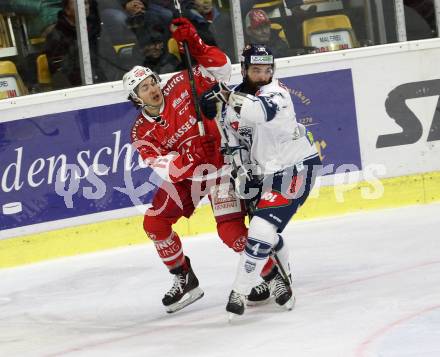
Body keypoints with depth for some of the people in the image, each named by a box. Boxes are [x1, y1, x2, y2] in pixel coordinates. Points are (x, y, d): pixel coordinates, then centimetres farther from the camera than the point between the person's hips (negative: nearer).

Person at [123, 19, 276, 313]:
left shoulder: (181, 87, -13)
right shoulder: (142, 132, -7)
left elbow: (221, 69, -14)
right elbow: (160, 164, -20)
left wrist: (194, 44, -28)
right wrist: (186, 163, -40)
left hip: (219, 162, -5)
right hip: (184, 175, 5)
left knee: (231, 230, -18)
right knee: (155, 223, -4)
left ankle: (272, 272, 2)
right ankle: (185, 280, 13)